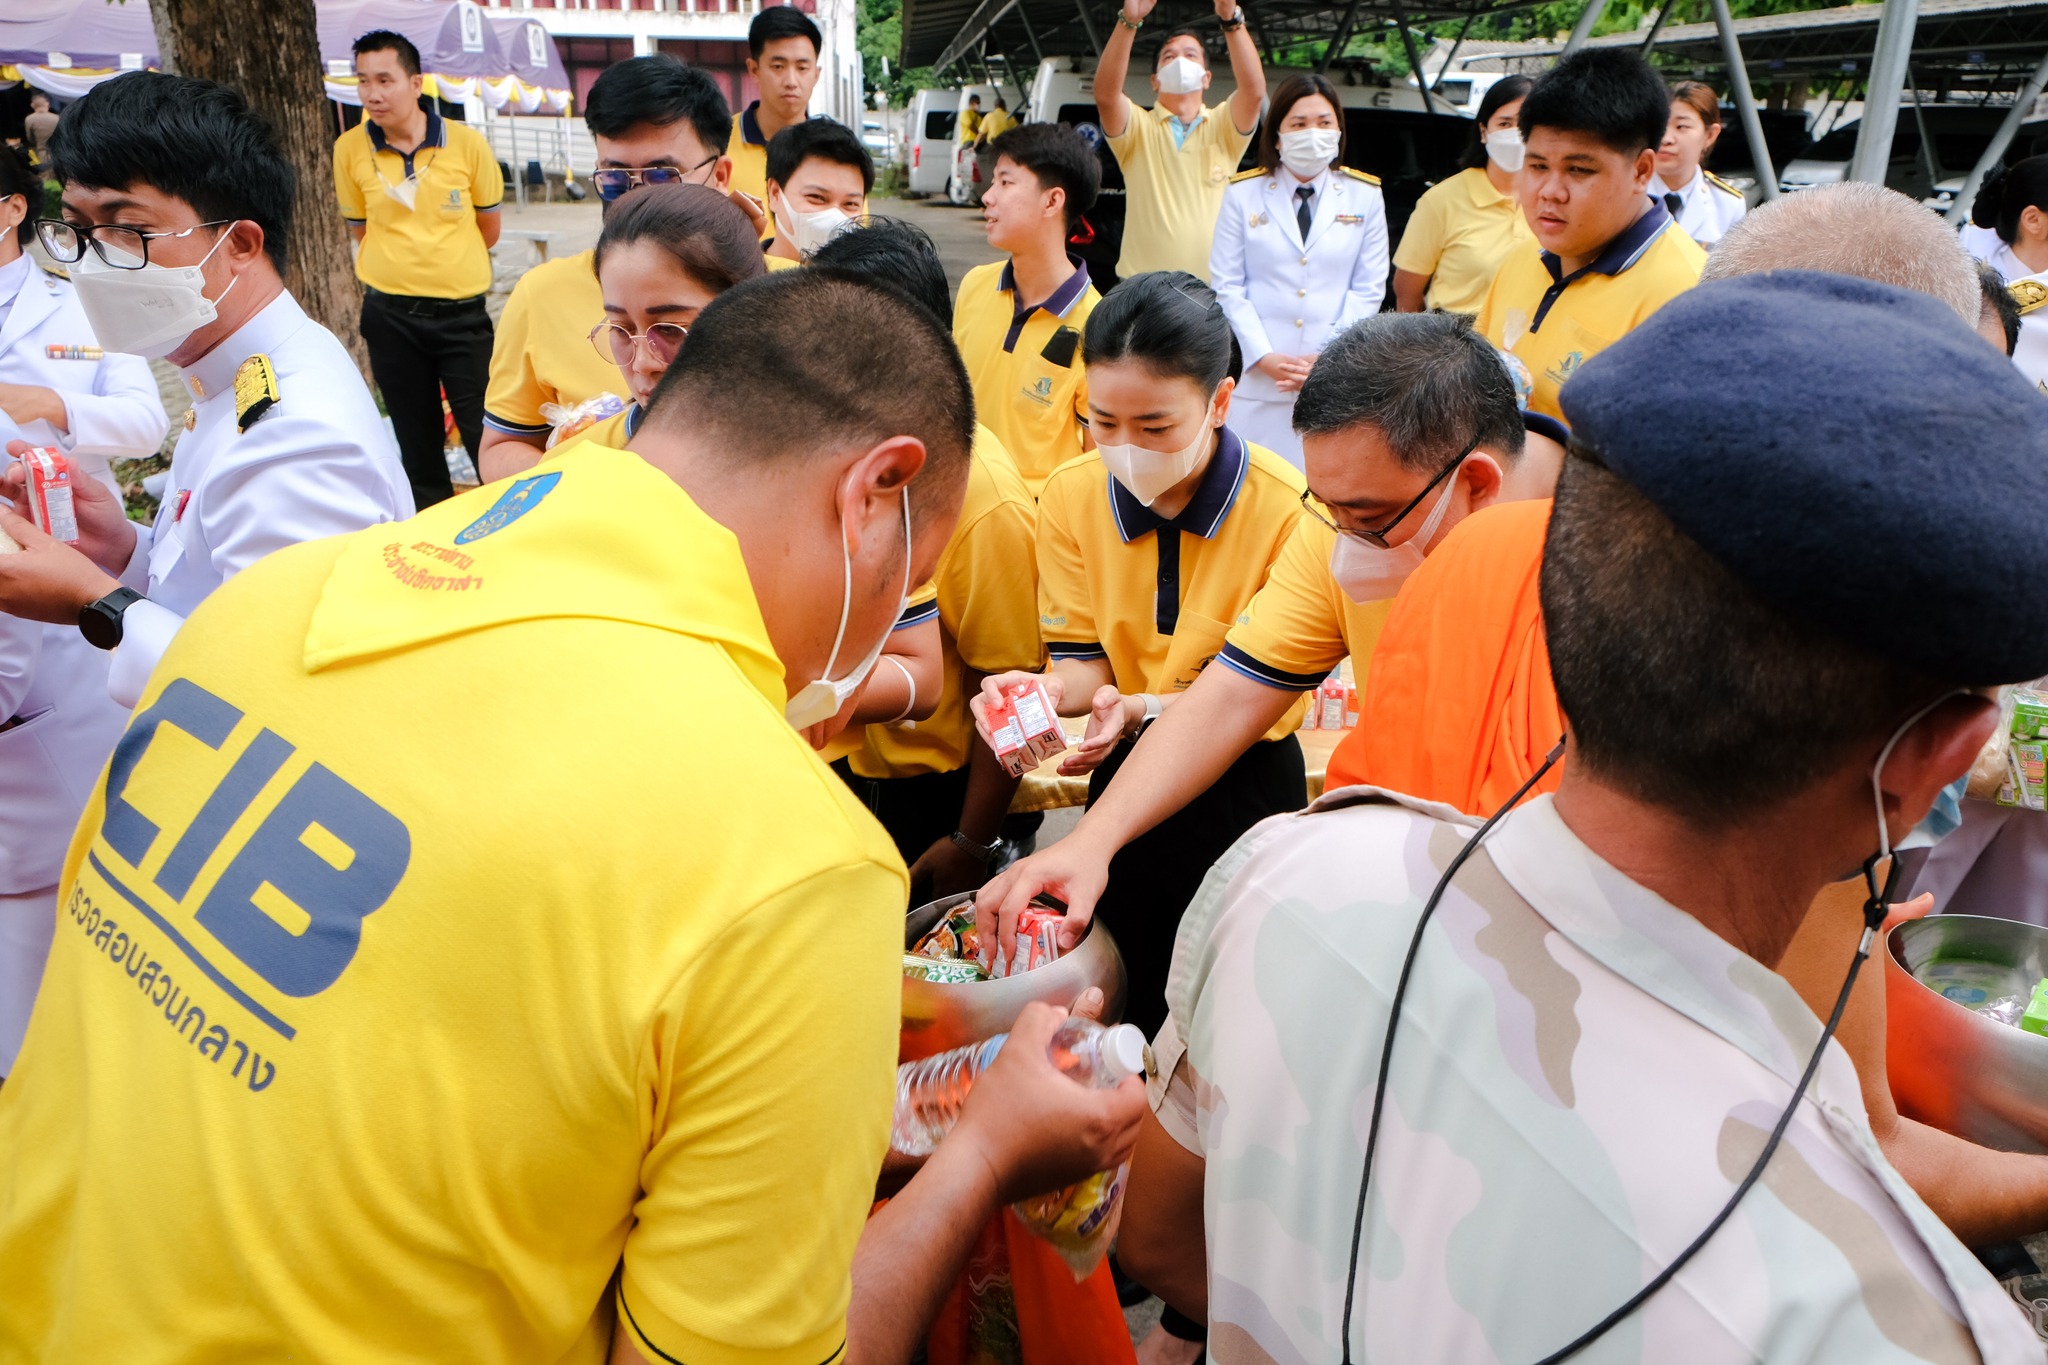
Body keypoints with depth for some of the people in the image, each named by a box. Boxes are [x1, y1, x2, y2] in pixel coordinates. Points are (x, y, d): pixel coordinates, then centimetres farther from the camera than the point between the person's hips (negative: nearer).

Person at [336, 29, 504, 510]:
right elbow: (361, 233, 10)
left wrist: (447, 266, 8)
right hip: (390, 315, 2)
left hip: (462, 311, -2)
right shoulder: (350, 149, -3)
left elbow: (488, 230, 5)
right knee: (417, 439, 11)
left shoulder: (467, 144, -7)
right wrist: (400, 270, 9)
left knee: (485, 433, -2)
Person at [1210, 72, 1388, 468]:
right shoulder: (1243, 193, 5)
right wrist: (1264, 357, -9)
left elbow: (1369, 289, 5)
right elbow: (1227, 285, 2)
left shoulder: (1365, 196, 8)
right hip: (1257, 375, 0)